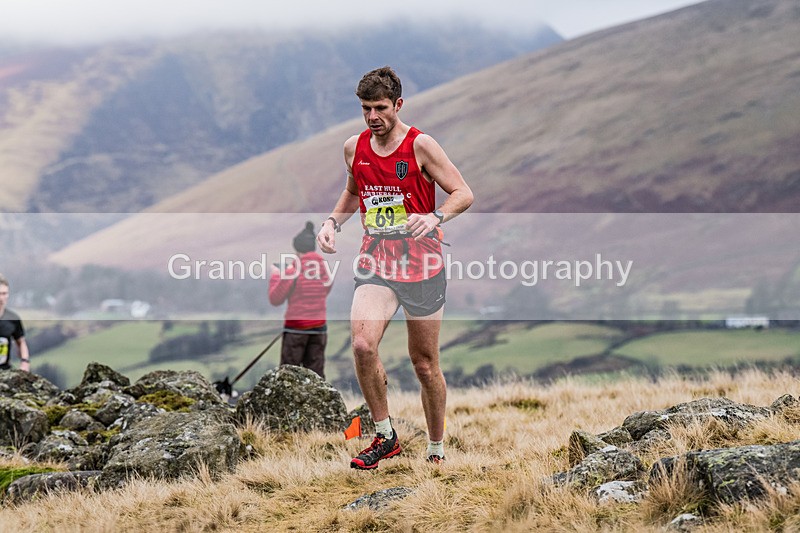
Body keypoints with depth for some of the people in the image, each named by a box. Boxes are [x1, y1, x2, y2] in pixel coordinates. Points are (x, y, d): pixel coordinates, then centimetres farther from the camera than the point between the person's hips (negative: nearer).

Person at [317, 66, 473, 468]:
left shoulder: (420, 145, -6)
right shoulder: (354, 147, 7)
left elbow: (463, 193, -5)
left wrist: (435, 217, -23)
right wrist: (333, 221, 9)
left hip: (421, 261, -3)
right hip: (375, 259, 3)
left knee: (425, 363, 4)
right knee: (362, 345, -21)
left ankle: (436, 450, 21)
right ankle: (384, 435, -3)